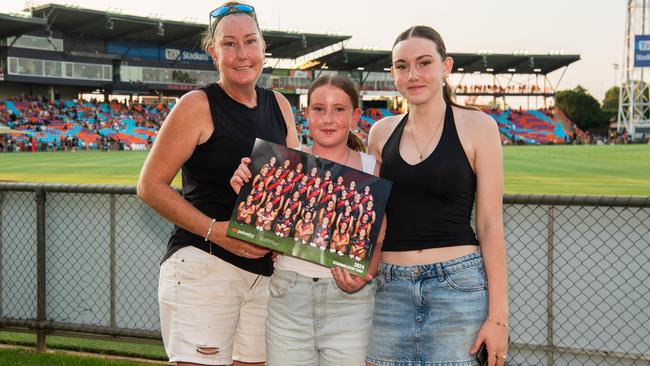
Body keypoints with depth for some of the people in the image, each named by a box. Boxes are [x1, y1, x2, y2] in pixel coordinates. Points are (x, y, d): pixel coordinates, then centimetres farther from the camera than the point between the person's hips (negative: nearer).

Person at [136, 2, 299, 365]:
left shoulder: (279, 105, 12)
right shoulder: (199, 105, -5)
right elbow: (151, 186, -7)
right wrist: (215, 230, -17)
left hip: (265, 271, 6)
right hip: (203, 265, -6)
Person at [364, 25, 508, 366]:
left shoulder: (476, 126, -1)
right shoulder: (381, 132, 9)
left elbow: (489, 224, -4)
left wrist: (498, 315, -7)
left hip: (458, 285, -3)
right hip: (390, 287, 4)